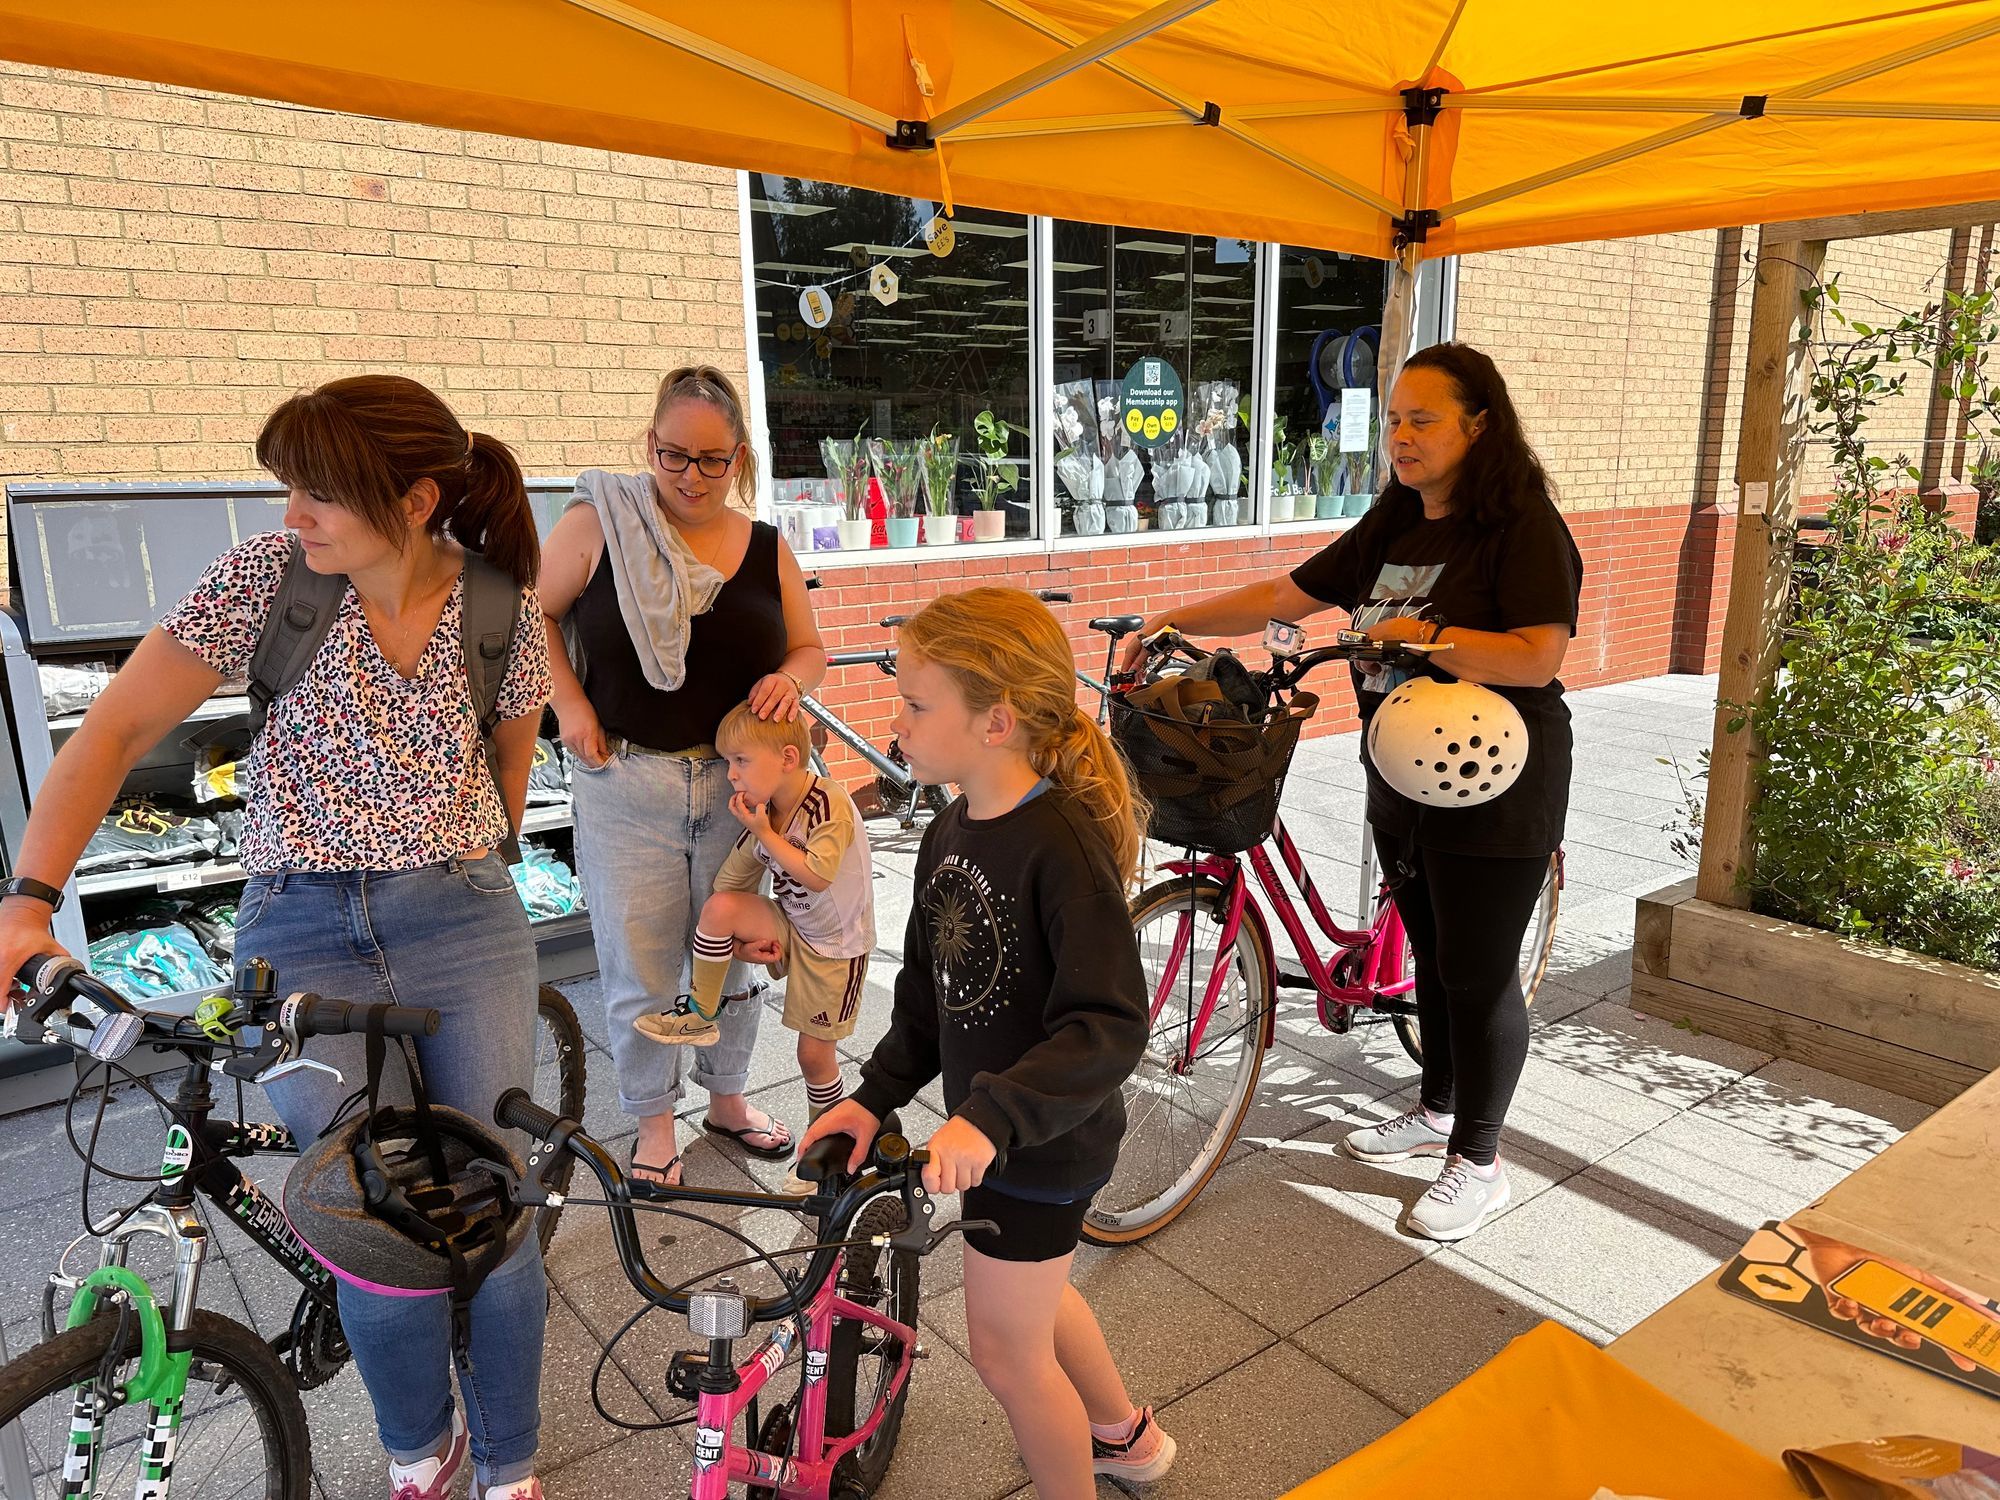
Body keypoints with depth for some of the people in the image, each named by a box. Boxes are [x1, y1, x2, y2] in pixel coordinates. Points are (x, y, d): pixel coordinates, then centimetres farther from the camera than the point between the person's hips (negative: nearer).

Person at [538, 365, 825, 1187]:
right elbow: (533, 612, 3)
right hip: (627, 785, -2)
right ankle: (653, 1121, 27)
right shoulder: (598, 524, -6)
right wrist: (569, 702, -7)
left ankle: (728, 1097, 37)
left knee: (732, 951, 16)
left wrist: (789, 677, -10)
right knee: (640, 963, 6)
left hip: (739, 782, 3)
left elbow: (808, 645, 12)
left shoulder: (766, 549, 3)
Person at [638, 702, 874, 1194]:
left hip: (836, 943, -5)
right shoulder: (762, 813, -6)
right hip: (788, 930, 5)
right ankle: (700, 1017, -5)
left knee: (815, 1052, 4)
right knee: (719, 906, -22)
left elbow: (818, 875, -33)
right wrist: (743, 938, -12)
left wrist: (764, 834, -26)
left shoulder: (829, 804, -23)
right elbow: (733, 882, 2)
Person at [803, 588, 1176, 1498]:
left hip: (1042, 1139, -9)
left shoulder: (1062, 845, -29)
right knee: (1032, 1295, 29)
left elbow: (1111, 1026, -32)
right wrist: (876, 1095, 0)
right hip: (987, 1125, 9)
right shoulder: (949, 835, -1)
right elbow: (927, 993, 7)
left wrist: (992, 1117, -39)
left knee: (1006, 1348, 8)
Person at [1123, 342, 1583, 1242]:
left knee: (1478, 971, 3)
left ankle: (1477, 1163, 20)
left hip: (1492, 790, -7)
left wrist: (1419, 634, -23)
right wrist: (1170, 621, 5)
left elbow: (1538, 659, -24)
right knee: (1432, 955, 20)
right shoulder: (1391, 528, 9)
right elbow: (1282, 597, 9)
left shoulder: (1524, 526, -14)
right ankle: (1437, 1111, 39)